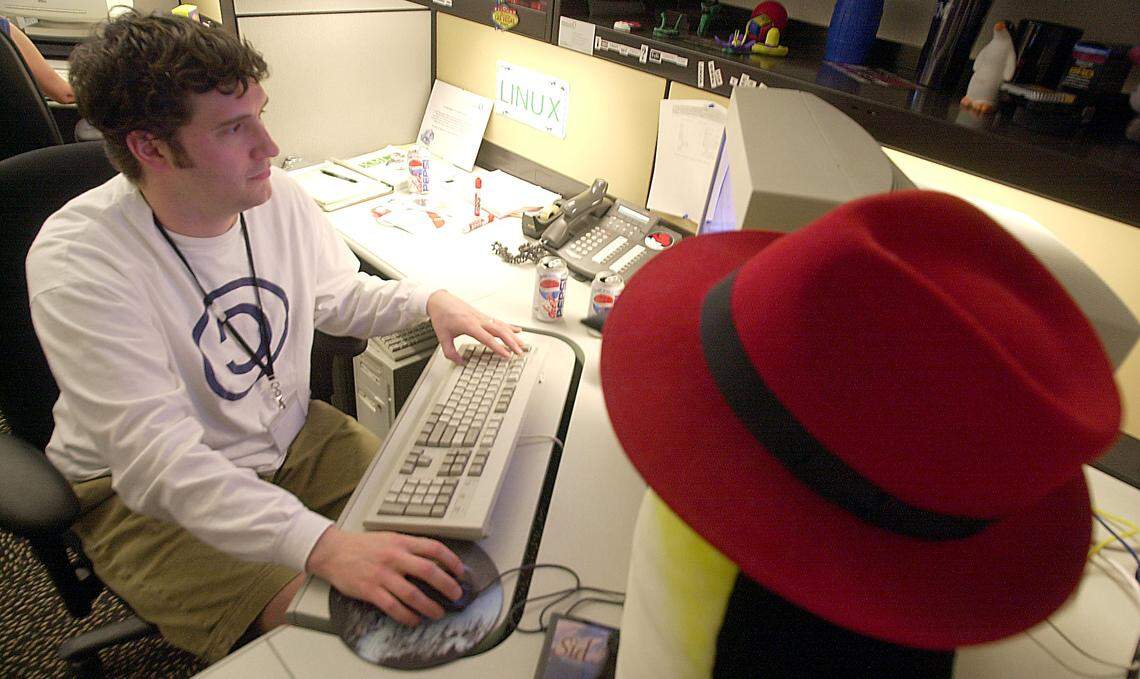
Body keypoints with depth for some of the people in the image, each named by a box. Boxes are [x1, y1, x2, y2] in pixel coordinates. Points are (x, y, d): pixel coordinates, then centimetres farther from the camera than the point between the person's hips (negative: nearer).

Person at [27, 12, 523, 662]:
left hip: (293, 436, 5)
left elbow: (339, 296, 9)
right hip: (146, 495, -4)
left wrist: (430, 301, -11)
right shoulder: (77, 264, -26)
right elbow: (156, 456, -34)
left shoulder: (279, 196, -10)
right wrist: (321, 544, -47)